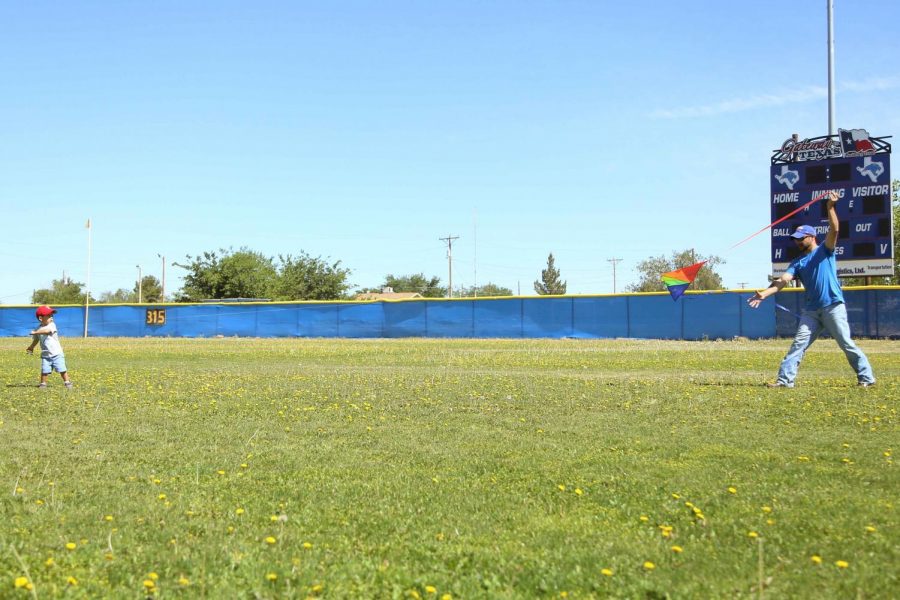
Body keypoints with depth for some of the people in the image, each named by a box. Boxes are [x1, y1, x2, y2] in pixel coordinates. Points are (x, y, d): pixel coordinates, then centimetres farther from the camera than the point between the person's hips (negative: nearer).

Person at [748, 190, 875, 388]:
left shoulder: (825, 250, 4)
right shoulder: (797, 262, 13)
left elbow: (834, 230, -13)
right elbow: (783, 280, 0)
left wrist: (830, 207, -25)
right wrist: (764, 293, -16)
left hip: (833, 306, -5)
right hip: (811, 310, 5)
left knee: (846, 343, -4)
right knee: (798, 344, -1)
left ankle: (866, 377, 6)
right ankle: (785, 379, -2)